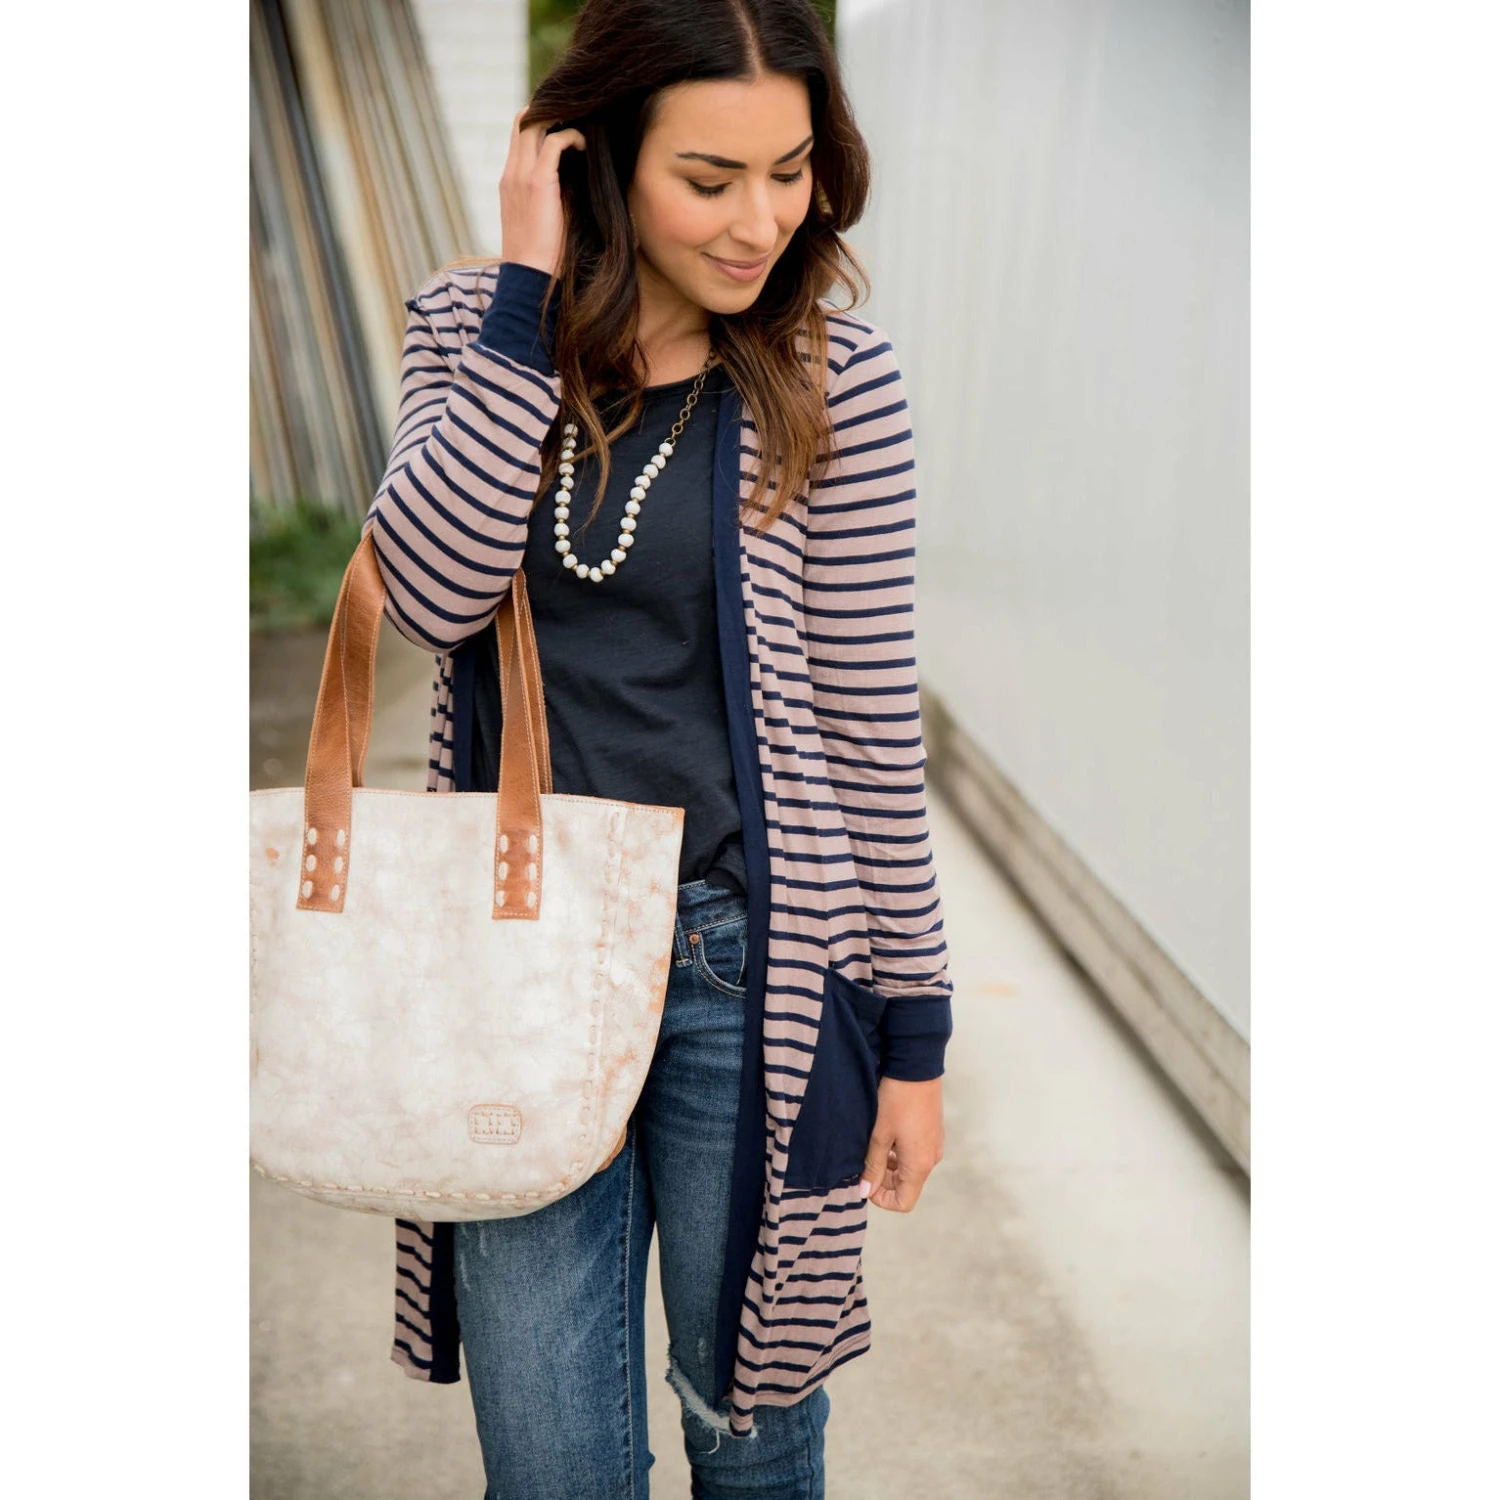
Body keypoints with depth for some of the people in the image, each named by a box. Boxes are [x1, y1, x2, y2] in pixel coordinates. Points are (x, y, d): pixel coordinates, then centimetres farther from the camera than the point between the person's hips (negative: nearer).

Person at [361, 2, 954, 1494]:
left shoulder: (832, 379, -6)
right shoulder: (467, 328, 1)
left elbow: (871, 721, -4)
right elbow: (428, 592, -16)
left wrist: (913, 1028, 0)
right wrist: (526, 296, -16)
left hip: (748, 962, -1)